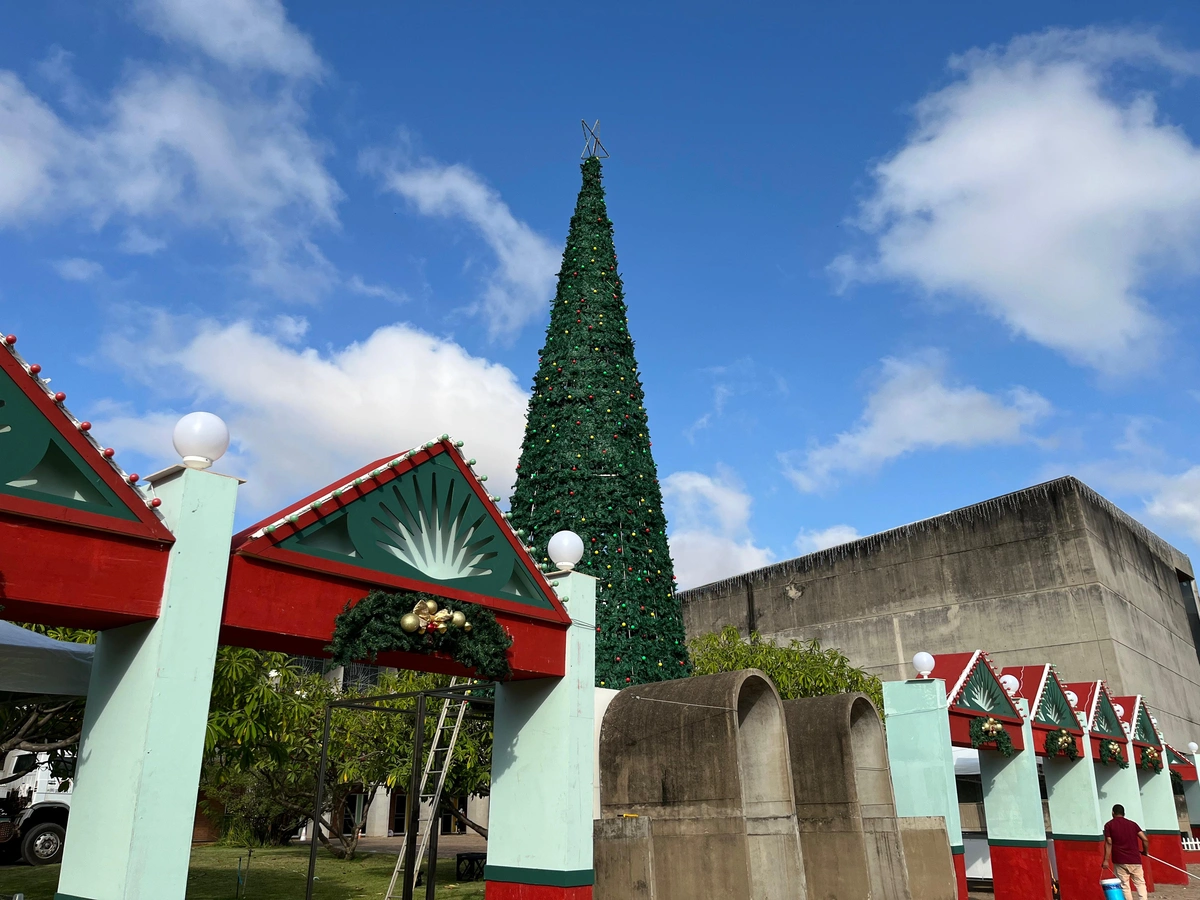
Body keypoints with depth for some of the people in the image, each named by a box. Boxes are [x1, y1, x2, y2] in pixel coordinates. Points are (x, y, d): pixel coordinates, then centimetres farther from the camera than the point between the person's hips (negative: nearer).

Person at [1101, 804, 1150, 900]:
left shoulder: (1109, 825, 5)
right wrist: (1145, 852, 19)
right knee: (1140, 884, 9)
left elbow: (1109, 843, -5)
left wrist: (1106, 860, -5)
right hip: (1135, 860, 2)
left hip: (1120, 861, -2)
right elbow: (1145, 839, 1)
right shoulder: (1132, 824, 11)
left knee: (1124, 886, 3)